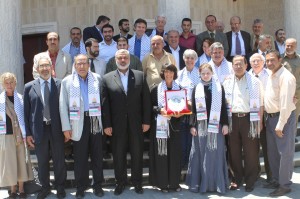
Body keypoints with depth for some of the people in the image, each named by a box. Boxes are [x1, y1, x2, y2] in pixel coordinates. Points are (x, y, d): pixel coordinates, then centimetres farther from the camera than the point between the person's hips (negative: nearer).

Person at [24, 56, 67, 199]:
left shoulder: (60, 84, 0)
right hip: (39, 130, 1)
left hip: (57, 129, -1)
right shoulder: (29, 87, 3)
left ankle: (60, 187, 27)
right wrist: (28, 133, -1)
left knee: (59, 160, 10)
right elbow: (26, 112, 3)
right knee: (42, 161, 13)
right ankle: (45, 187, 30)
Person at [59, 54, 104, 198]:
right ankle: (81, 187, 20)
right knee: (80, 157, 7)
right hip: (78, 123, -1)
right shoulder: (67, 81, 1)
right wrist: (66, 127, -5)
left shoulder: (97, 78, 4)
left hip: (95, 121, 1)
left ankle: (97, 185, 22)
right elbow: (63, 106, 0)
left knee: (97, 155, 9)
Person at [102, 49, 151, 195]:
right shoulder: (107, 78, 2)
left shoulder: (140, 76, 4)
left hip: (136, 123, 1)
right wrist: (107, 124, -7)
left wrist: (146, 121, -2)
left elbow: (146, 99, 2)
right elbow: (105, 103, -2)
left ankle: (137, 182, 24)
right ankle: (120, 183, 23)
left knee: (137, 154, 9)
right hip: (117, 125, 0)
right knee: (118, 155, 8)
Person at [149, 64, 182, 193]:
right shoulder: (156, 89, 2)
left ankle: (175, 182, 15)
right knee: (161, 153, -1)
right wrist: (160, 110, -18)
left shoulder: (179, 89, 9)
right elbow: (151, 106, -1)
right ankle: (163, 183, 7)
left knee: (174, 153, 5)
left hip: (174, 125, 2)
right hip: (160, 125, -2)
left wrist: (180, 113, -9)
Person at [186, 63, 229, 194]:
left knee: (215, 153, 2)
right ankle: (199, 183, 12)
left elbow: (223, 107, 3)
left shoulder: (219, 87, 4)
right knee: (200, 153, 3)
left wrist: (225, 124, -2)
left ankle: (216, 182, 12)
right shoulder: (197, 88, 6)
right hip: (200, 125, 1)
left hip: (215, 125, 0)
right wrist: (192, 125, -1)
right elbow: (193, 108, 5)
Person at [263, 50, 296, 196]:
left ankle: (285, 185, 11)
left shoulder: (286, 77, -18)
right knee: (272, 151, 16)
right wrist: (269, 118, 8)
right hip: (271, 117, 9)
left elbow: (286, 104, -21)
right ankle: (276, 180, 30)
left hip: (284, 117, -9)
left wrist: (280, 125, -20)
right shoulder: (271, 75, 9)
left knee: (285, 152, 0)